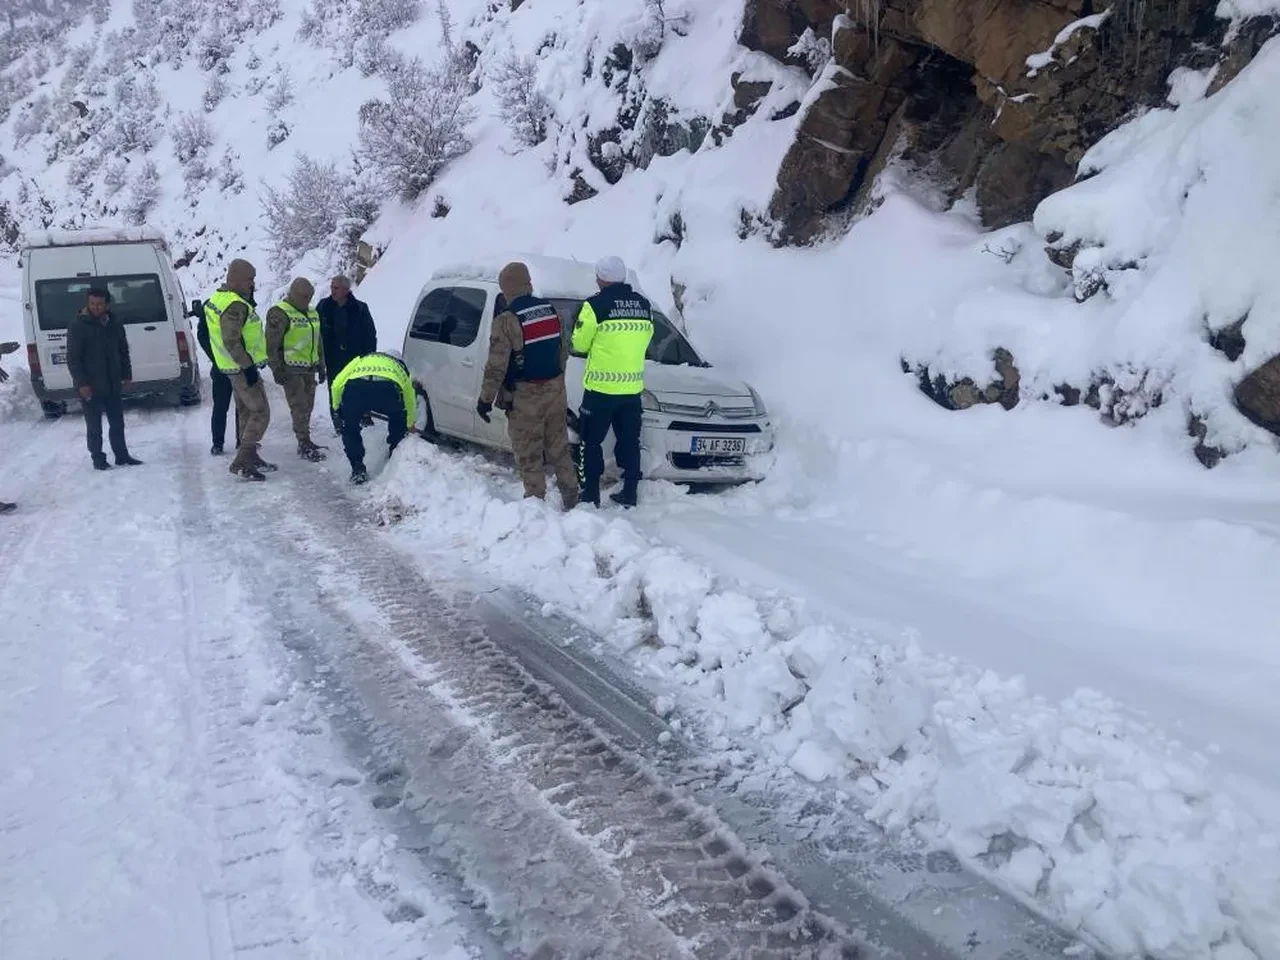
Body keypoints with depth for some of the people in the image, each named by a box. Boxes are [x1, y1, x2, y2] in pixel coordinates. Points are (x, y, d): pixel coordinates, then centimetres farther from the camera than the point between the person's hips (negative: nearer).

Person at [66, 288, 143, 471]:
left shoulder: (115, 326, 6)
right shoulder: (78, 327, -9)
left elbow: (123, 353, 17)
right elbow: (72, 359, -11)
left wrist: (126, 375, 10)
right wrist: (81, 383, -17)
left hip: (113, 386, 5)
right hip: (90, 387, -5)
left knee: (117, 423, 13)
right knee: (94, 427, 5)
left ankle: (122, 456, 23)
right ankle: (98, 459, 14)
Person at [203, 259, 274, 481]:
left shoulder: (217, 298, 11)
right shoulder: (235, 306, -22)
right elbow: (231, 341, -28)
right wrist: (247, 365, -23)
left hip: (235, 367, 11)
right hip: (243, 368, -11)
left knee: (246, 412, 19)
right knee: (260, 413, -7)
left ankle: (250, 457, 28)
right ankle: (241, 462, -9)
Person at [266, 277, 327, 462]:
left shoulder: (313, 313, 14)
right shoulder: (280, 313, -12)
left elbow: (318, 342, 23)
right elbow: (272, 344, -14)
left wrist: (321, 366, 21)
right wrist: (276, 369, -17)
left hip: (309, 369, 8)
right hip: (291, 369, -8)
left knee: (308, 406, 12)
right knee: (300, 407, -10)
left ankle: (305, 441, 22)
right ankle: (304, 445, -7)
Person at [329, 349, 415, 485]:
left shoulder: (360, 360, 40)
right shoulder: (399, 366, 40)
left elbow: (336, 385, 28)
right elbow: (410, 398, 49)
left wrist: (337, 408, 43)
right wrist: (410, 424, 64)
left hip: (354, 387, 0)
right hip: (388, 389, 0)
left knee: (350, 429, 26)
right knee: (398, 422, 32)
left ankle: (358, 469, 19)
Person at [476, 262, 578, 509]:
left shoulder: (506, 321, -17)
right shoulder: (551, 311, 3)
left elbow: (497, 366, -17)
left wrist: (486, 399, -8)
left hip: (526, 396, -6)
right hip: (555, 390, 6)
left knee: (529, 454, 5)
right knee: (558, 447, 16)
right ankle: (571, 496, 22)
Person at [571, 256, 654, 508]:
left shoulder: (596, 305, -12)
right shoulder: (643, 305, 5)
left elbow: (579, 343, -4)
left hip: (601, 386, -5)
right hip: (632, 387, 5)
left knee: (592, 441, 6)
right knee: (629, 441, 13)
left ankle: (591, 494, 8)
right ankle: (629, 493, 17)